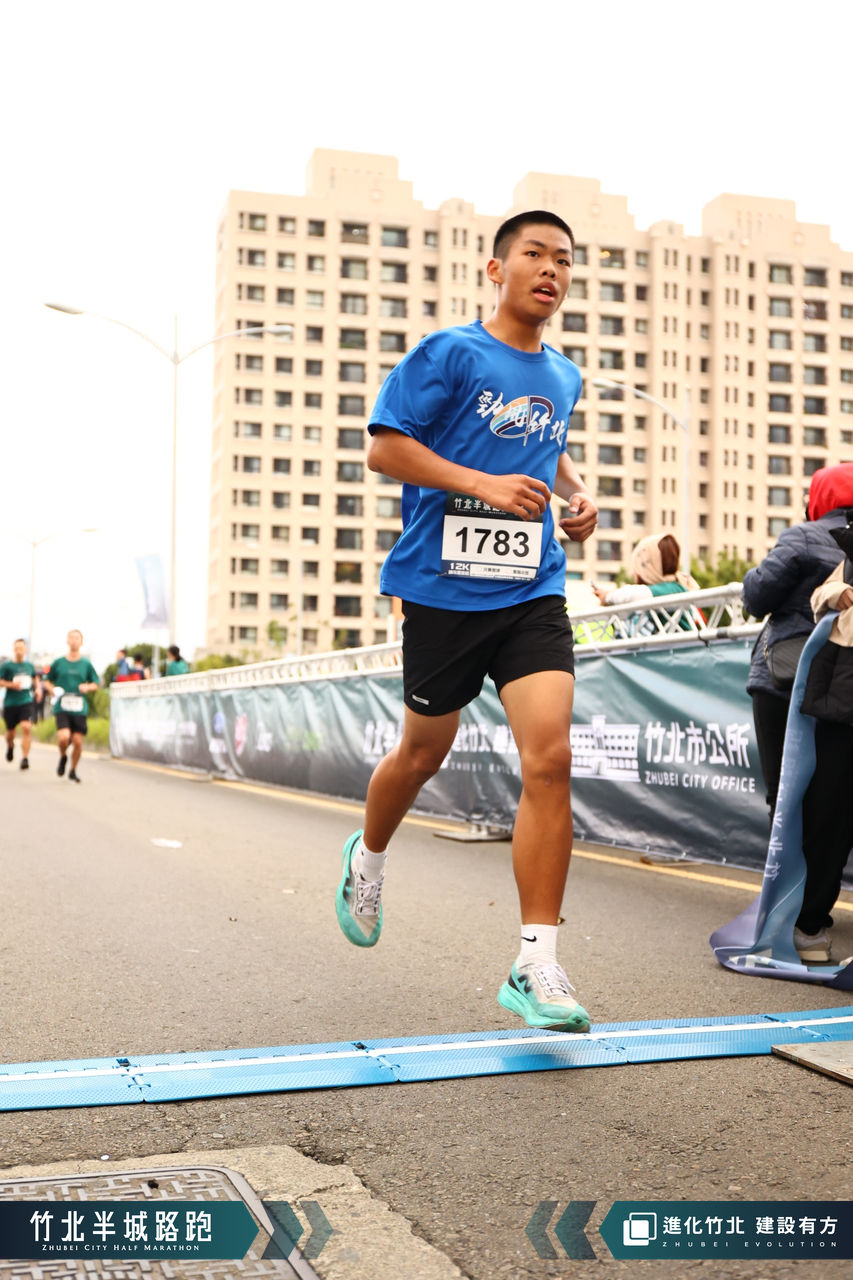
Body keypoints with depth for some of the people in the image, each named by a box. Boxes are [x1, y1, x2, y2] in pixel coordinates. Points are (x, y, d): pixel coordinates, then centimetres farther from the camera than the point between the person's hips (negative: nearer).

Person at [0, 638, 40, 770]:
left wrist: (38, 688, 9)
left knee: (26, 728, -19)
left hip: (27, 702, 1)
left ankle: (25, 758, -17)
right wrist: (12, 685, -20)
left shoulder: (29, 666, 7)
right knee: (11, 732, 12)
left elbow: (35, 678, 25)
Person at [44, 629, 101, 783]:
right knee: (64, 737, -20)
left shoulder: (86, 664, 6)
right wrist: (51, 689, -6)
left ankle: (73, 771, 20)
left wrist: (87, 687, -8)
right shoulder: (58, 662, 5)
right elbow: (47, 680, 15)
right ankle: (63, 757, 14)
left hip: (80, 709, 1)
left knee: (78, 741, -1)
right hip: (62, 708, -1)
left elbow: (96, 684, 13)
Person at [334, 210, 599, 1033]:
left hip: (532, 593, 4)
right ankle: (368, 858, 45)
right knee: (423, 754, 11)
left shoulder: (564, 377, 15)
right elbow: (384, 447, -9)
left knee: (550, 757, -12)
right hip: (444, 587, -4)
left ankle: (536, 965, -7)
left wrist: (577, 494, 13)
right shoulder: (448, 353, -4)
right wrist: (485, 484, -19)